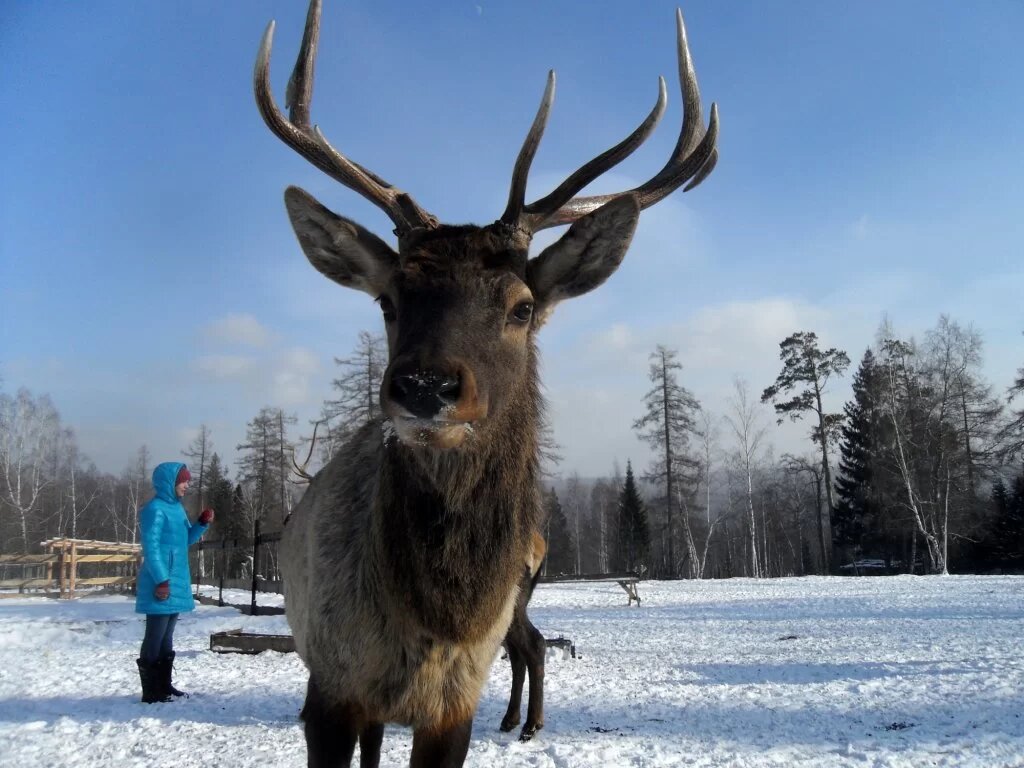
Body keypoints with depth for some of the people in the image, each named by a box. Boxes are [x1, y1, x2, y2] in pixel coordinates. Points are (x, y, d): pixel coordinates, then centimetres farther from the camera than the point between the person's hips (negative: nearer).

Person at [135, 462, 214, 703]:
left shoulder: (177, 508, 14)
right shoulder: (155, 509, -14)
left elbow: (186, 540, 22)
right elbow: (151, 548, -18)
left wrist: (202, 523, 5)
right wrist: (161, 580, -21)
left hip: (177, 583, 9)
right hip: (161, 584, -9)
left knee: (166, 637, 15)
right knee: (155, 638, -3)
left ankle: (164, 685, 23)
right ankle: (151, 691, 2)